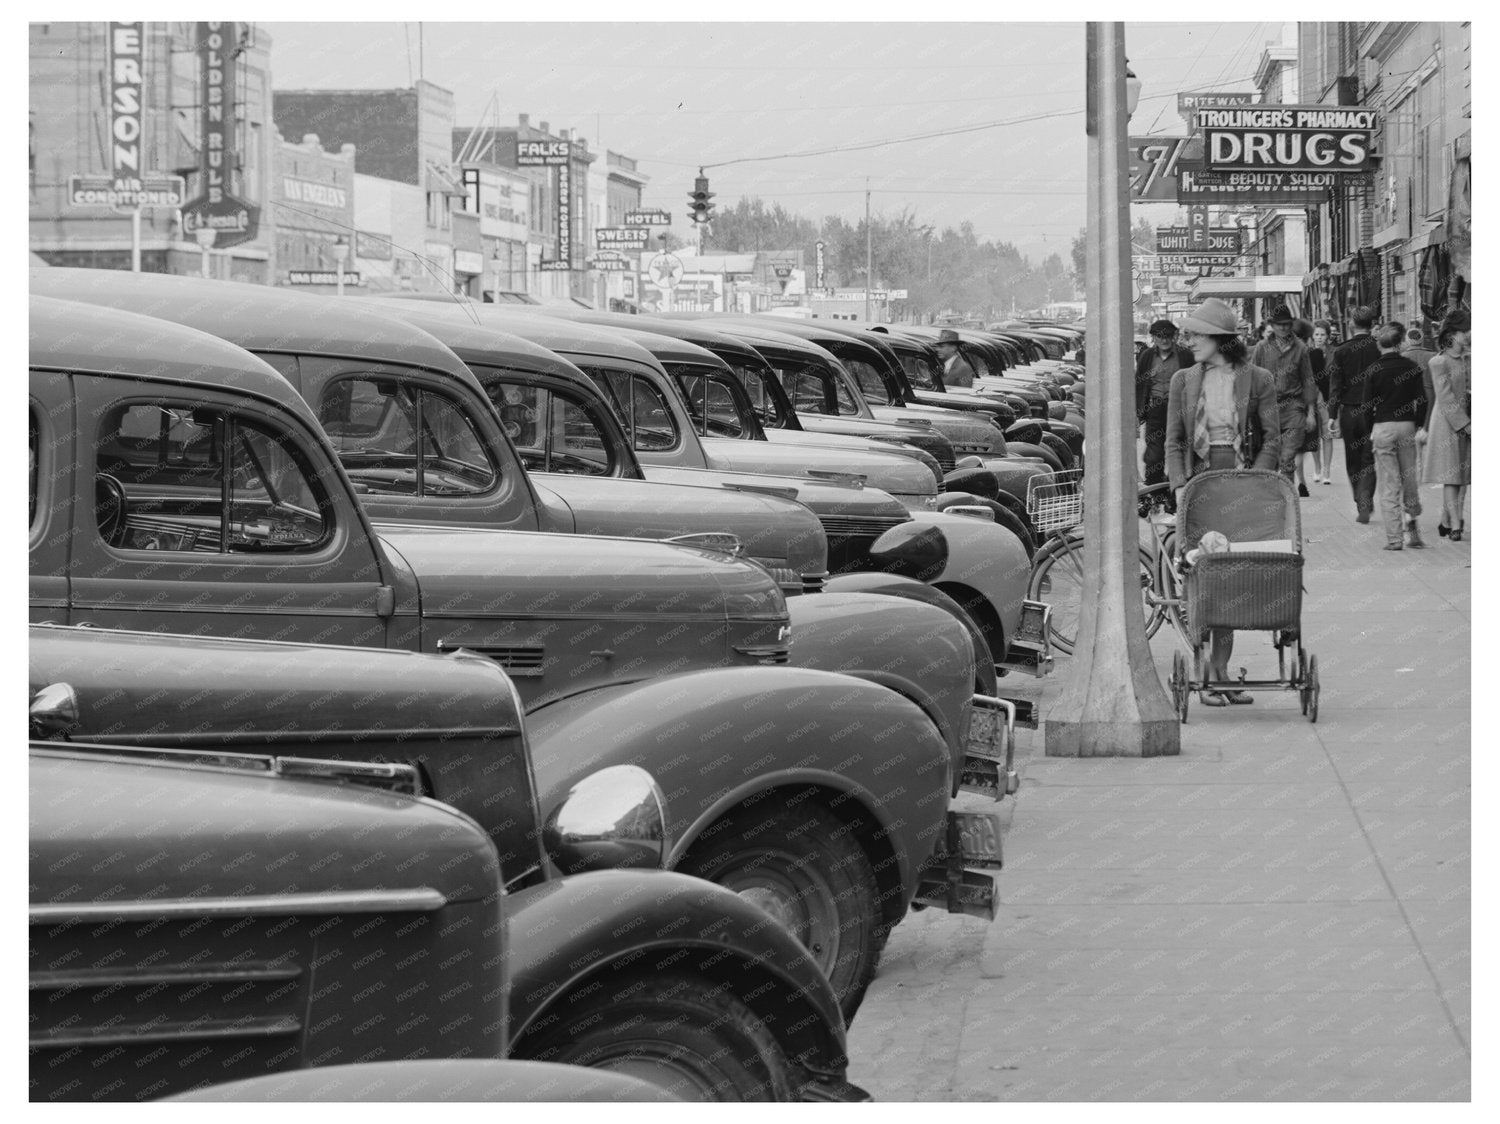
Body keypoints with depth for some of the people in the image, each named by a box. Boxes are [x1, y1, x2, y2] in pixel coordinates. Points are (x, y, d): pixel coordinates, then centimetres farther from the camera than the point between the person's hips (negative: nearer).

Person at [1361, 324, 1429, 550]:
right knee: (1409, 478, 16)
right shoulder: (1411, 367, 0)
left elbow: (1366, 404, -5)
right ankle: (1411, 525, 13)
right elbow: (1422, 400, -2)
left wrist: (1371, 429, 8)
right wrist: (1418, 425, 11)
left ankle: (1393, 538, -1)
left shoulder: (1373, 370, -5)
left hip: (1382, 427, -2)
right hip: (1407, 426, 2)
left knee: (1388, 484, 1)